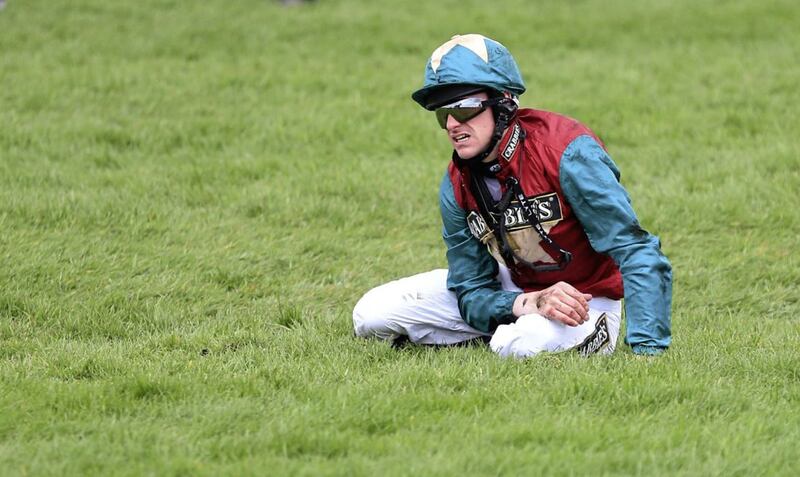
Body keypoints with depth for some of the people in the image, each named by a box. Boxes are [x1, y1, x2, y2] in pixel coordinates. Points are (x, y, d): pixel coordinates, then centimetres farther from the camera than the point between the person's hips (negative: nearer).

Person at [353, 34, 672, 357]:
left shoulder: (566, 152, -28)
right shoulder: (456, 187, -10)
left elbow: (636, 252, -31)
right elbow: (472, 292, -8)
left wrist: (646, 350, -41)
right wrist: (530, 304, -31)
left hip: (585, 301, -5)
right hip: (514, 291, 6)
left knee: (523, 345, -39)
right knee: (371, 316, -6)